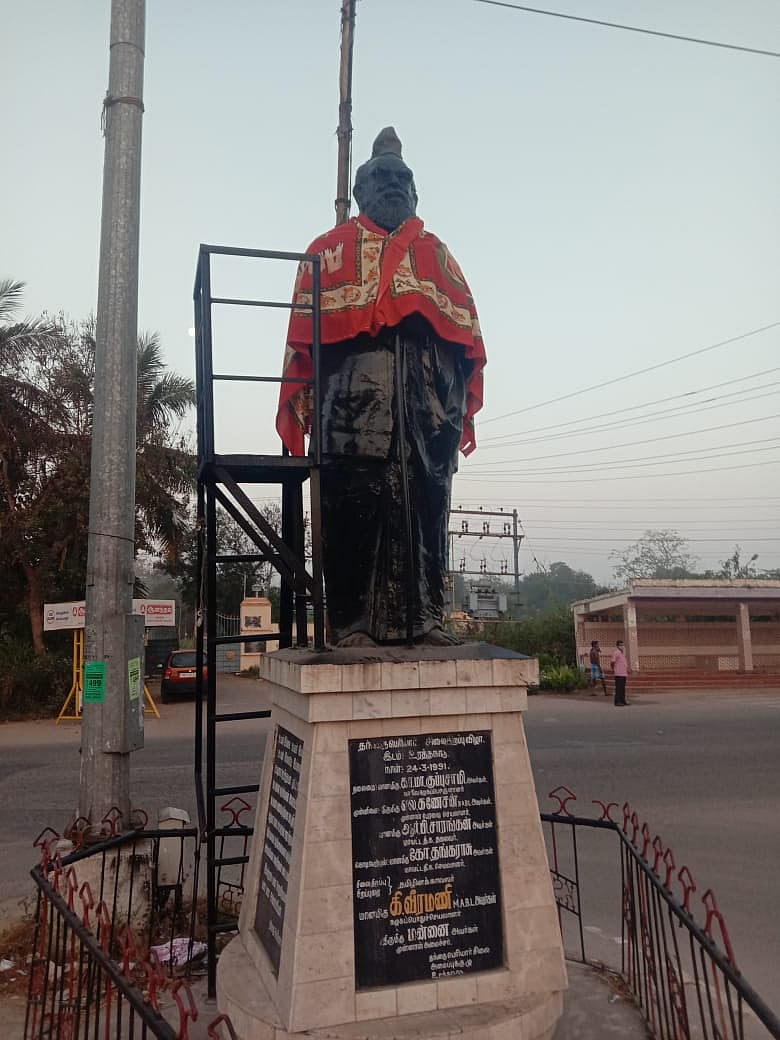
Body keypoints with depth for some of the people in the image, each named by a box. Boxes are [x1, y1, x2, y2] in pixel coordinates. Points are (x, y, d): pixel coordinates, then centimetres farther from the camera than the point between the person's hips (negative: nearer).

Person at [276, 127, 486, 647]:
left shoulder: (437, 253, 26)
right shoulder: (330, 250, 19)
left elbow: (469, 331, 18)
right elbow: (302, 332, 8)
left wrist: (466, 401, 6)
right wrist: (299, 404, -4)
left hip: (428, 397, 3)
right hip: (355, 398, -2)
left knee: (426, 506, -1)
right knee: (354, 506, -9)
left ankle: (427, 617, 4)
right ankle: (352, 620, -4)